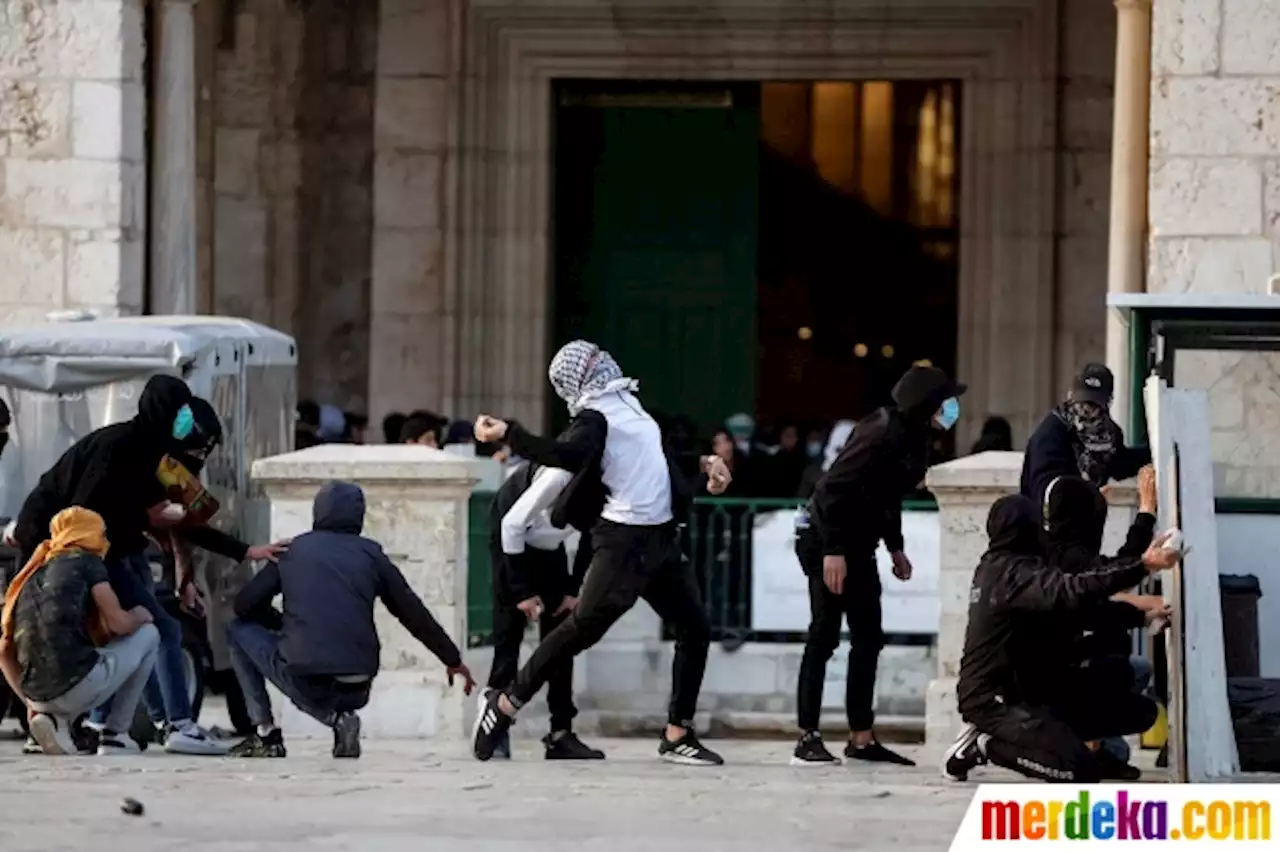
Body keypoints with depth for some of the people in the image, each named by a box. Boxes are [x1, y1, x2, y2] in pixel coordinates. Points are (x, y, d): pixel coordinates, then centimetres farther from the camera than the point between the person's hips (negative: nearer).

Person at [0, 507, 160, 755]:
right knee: (147, 634, 20)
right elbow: (119, 624, -1)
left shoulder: (33, 575, 24)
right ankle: (114, 736, 12)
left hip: (39, 695, 6)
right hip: (80, 685, -6)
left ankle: (53, 717, 9)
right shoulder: (86, 561, 8)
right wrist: (140, 615, 22)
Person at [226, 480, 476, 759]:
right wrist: (453, 660, 23)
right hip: (356, 691, 3)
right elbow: (414, 613, 14)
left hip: (303, 680, -3)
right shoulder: (370, 554, 10)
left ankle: (265, 734, 13)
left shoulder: (293, 550, 9)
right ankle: (338, 716, 5)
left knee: (239, 630, 22)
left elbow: (245, 605, 13)